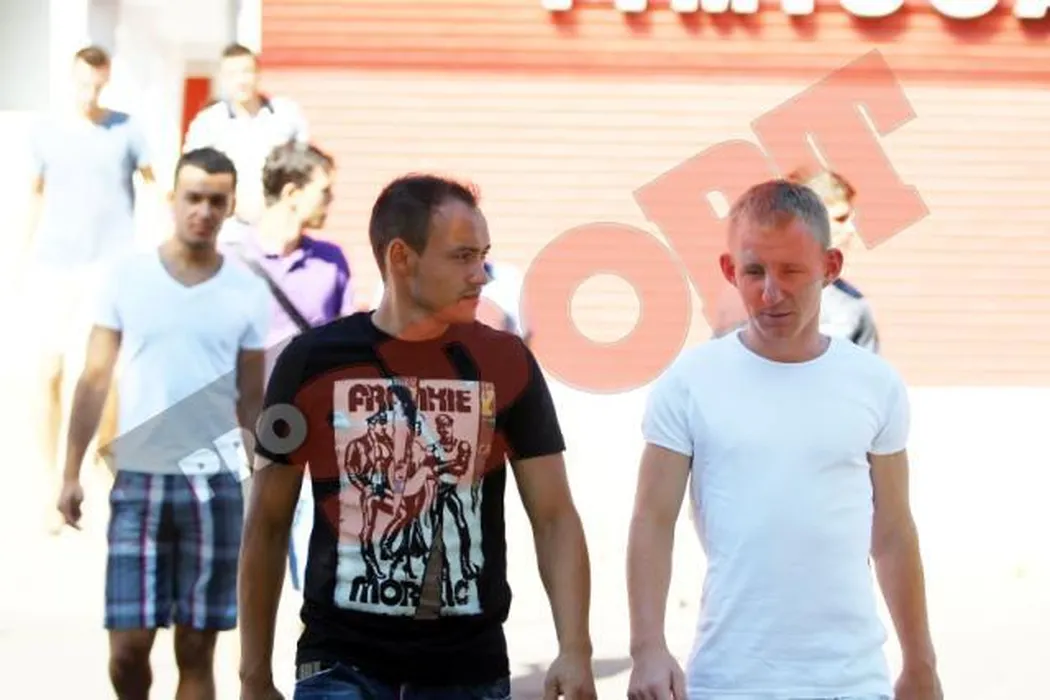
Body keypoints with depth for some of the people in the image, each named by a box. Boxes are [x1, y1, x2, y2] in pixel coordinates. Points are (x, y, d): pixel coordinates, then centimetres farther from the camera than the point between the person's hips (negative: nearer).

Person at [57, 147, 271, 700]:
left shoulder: (248, 292, 4)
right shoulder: (127, 276, 2)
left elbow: (251, 399, 8)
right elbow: (95, 379, 5)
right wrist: (72, 472, 0)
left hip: (216, 483, 0)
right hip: (138, 477, 0)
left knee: (196, 649, 4)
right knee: (128, 645, -3)